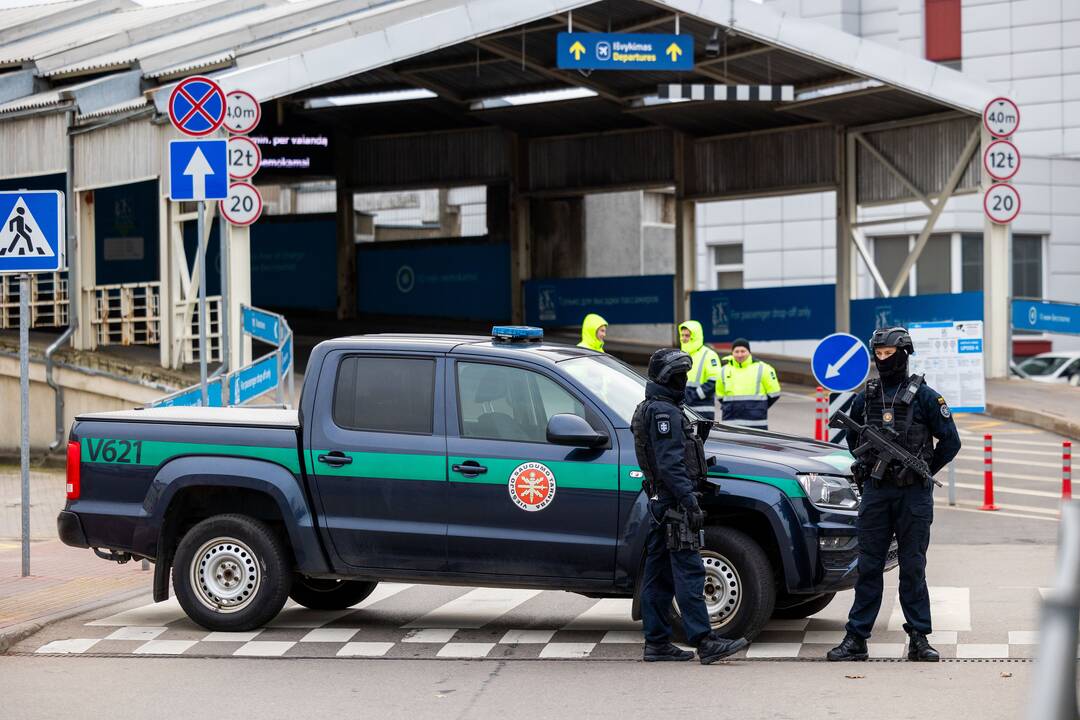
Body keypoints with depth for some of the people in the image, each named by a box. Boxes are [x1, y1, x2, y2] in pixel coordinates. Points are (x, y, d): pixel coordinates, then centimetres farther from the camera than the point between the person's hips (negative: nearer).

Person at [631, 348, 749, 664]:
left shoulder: (650, 409, 20)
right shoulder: (664, 412, -13)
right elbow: (670, 463, -21)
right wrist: (691, 502, -23)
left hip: (659, 502, 11)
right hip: (673, 500, -11)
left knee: (659, 573, 9)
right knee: (689, 572, -12)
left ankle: (656, 642, 12)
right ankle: (705, 643, -14)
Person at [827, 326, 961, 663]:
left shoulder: (924, 396, -2)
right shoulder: (865, 397, 10)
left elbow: (950, 441, 1)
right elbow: (853, 438, 25)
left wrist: (923, 472, 2)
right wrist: (864, 465, 11)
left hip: (913, 495, -3)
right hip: (875, 492, 3)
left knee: (913, 568, 2)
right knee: (868, 567, 4)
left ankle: (919, 638, 9)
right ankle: (856, 638, 6)